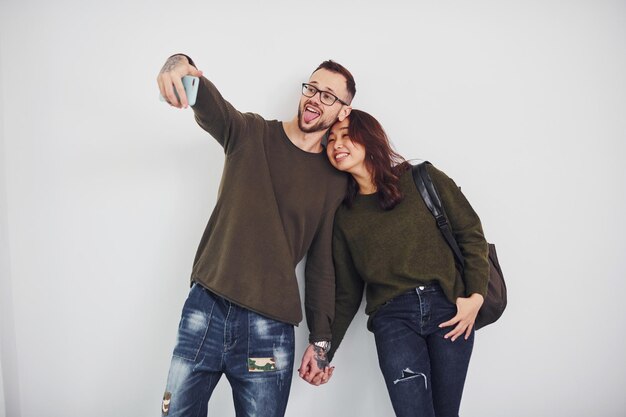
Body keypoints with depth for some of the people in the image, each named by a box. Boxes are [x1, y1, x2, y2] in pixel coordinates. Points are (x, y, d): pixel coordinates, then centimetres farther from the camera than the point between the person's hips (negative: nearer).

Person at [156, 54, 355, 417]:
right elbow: (207, 103, -15)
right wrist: (178, 64, -38)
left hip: (270, 328, 0)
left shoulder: (334, 179, 6)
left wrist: (321, 341, 8)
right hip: (206, 308, 0)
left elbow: (323, 264, 8)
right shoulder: (250, 133, 5)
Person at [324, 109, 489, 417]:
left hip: (449, 307, 0)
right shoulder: (343, 214, 9)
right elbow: (346, 291, 14)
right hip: (392, 317, 1)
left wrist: (475, 296, -7)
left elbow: (471, 233, 3)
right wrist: (325, 349, 10)